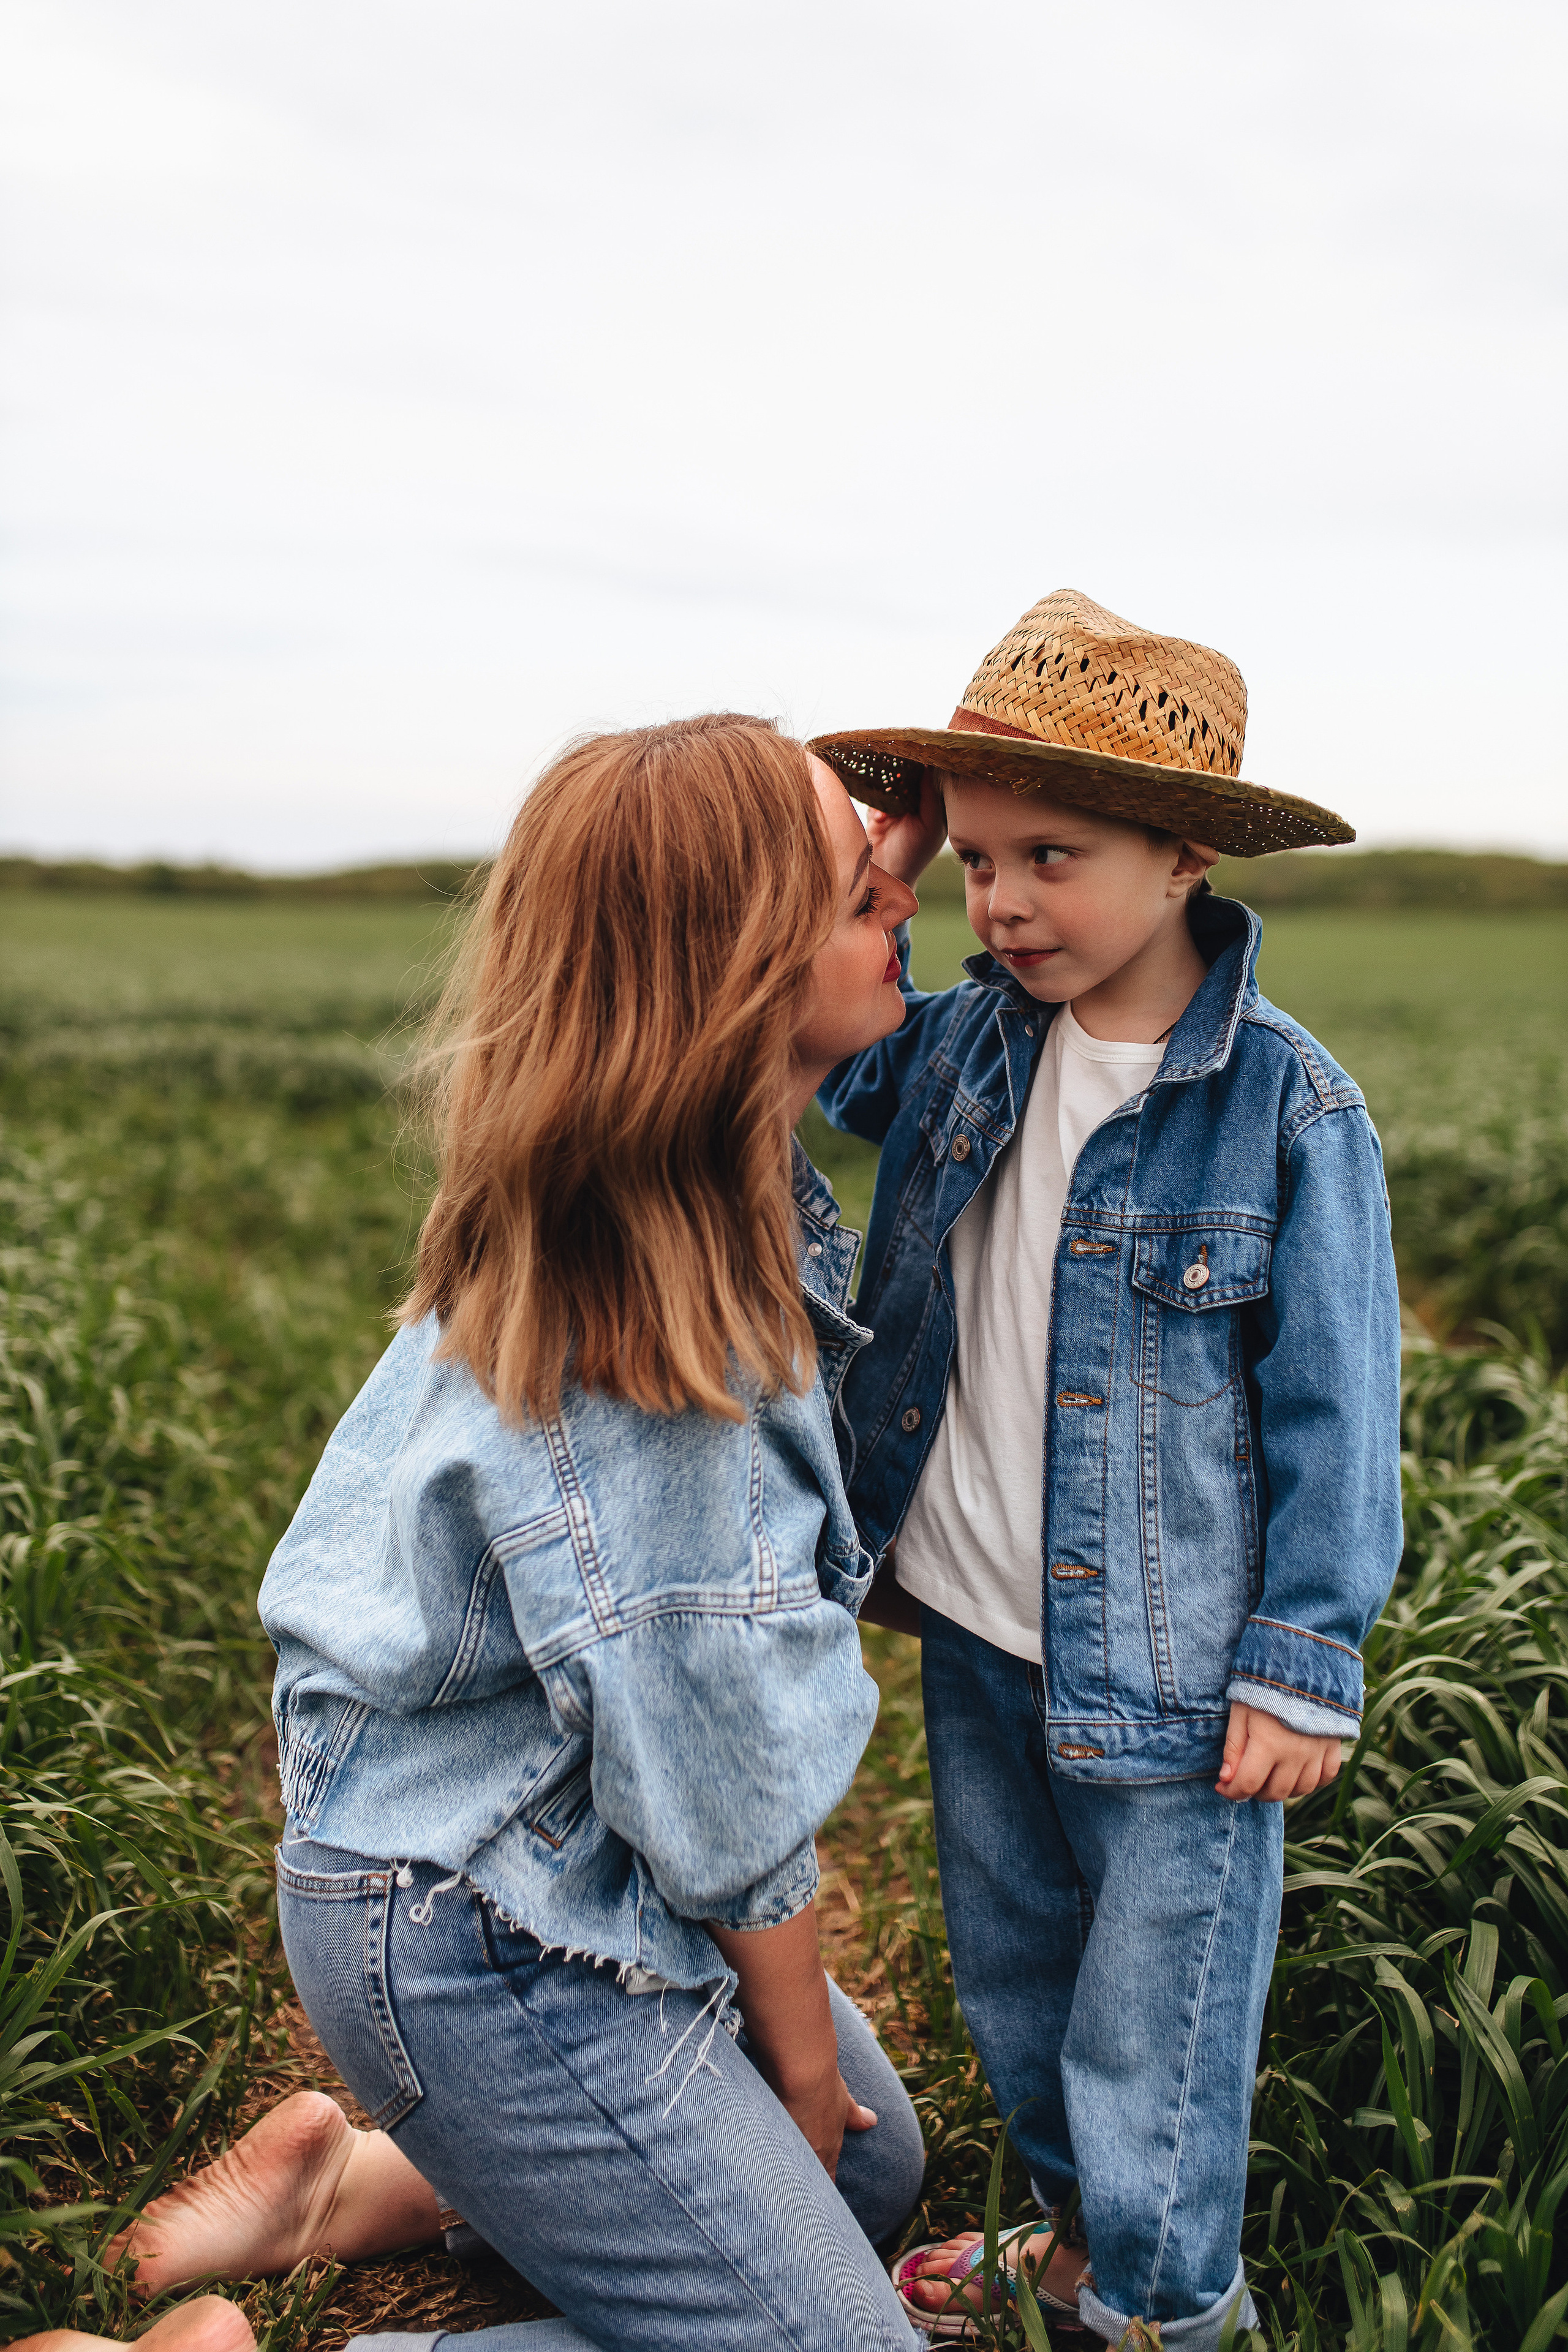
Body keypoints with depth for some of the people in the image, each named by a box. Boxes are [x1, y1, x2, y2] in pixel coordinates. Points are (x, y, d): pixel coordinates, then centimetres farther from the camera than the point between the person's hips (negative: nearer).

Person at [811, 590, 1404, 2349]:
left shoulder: (1289, 1104, -17)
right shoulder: (966, 1044, -2)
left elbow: (1332, 1408, -13)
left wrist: (1303, 1661, -11)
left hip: (1165, 1673, -6)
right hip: (970, 1631, 6)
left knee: (1151, 2016, 9)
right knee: (1009, 1966, 24)